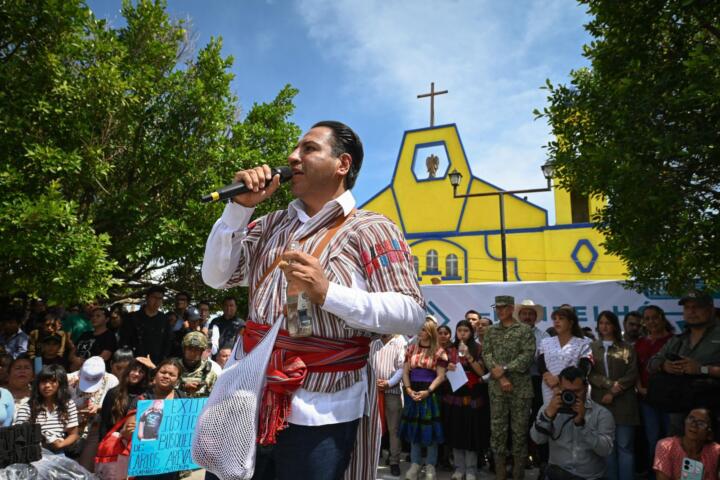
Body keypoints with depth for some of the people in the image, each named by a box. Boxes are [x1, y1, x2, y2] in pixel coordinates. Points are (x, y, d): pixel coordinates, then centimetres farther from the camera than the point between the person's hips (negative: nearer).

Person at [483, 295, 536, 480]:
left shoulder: (525, 330, 1)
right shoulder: (491, 331, 11)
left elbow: (528, 355, -10)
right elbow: (486, 354, 2)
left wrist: (504, 368, -15)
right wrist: (500, 377, -11)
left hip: (521, 387, -3)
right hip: (497, 387, 3)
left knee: (520, 430, 4)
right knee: (497, 429, 5)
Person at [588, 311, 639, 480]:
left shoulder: (627, 348, 6)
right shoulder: (591, 348, 9)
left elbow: (632, 375, -2)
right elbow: (589, 374, 1)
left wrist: (613, 393, -11)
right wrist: (610, 384, -14)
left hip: (623, 402, -1)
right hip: (600, 402, 1)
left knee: (625, 446, 0)